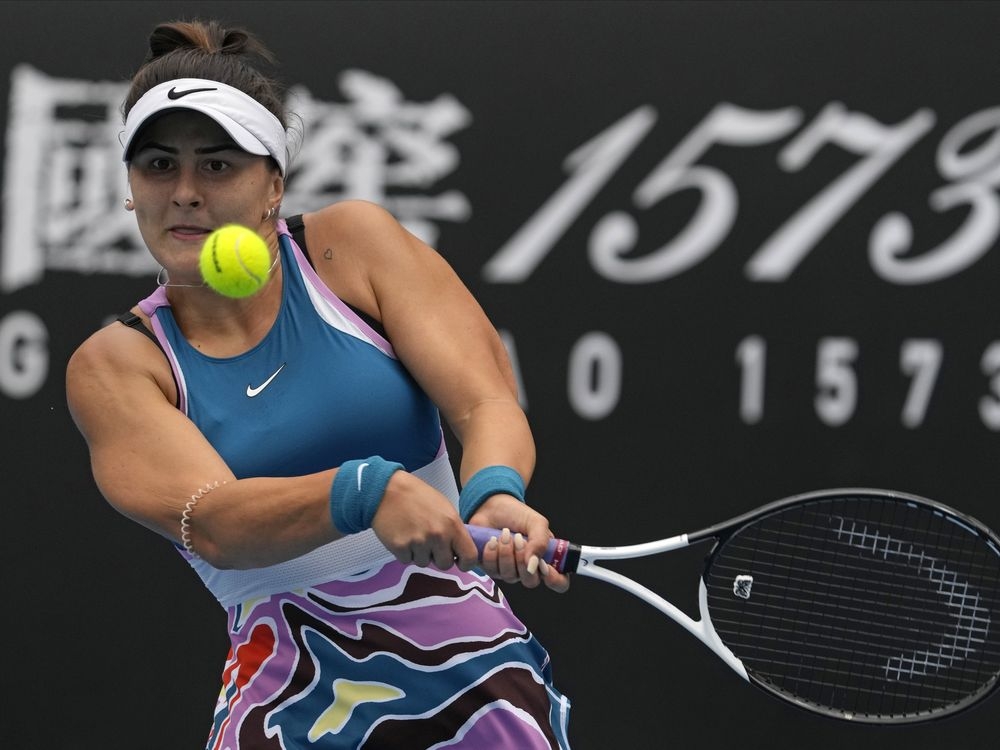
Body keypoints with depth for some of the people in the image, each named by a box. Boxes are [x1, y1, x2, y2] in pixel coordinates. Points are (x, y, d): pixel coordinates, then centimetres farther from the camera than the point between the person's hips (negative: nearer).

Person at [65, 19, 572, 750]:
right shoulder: (116, 363, -2)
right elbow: (210, 524, -18)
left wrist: (495, 494, -32)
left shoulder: (354, 243, 0)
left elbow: (485, 400, -9)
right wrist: (368, 491, -36)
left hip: (471, 664, 1)